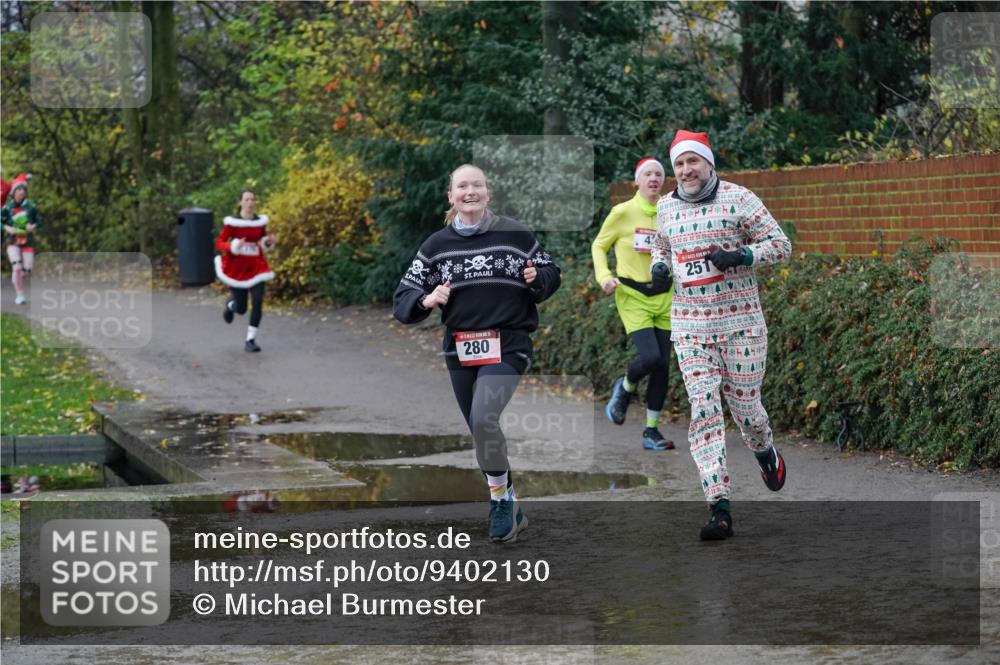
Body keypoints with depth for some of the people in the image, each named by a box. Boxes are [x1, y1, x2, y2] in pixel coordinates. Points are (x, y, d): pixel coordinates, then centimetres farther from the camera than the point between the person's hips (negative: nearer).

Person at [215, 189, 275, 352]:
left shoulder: (261, 222, 2)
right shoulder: (233, 223, -10)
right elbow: (219, 243, -10)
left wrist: (269, 243, -6)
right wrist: (233, 246, -27)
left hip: (256, 268, 3)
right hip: (236, 269, -3)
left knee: (258, 302, -15)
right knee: (241, 310, 4)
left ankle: (250, 340, -4)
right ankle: (231, 304, 43)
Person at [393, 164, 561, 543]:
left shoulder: (515, 234, -2)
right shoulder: (436, 245, 5)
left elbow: (551, 273, 10)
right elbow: (402, 301, 5)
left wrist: (537, 278, -13)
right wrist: (426, 300, -17)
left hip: (507, 345, -4)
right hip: (460, 351, 4)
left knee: (484, 419, -25)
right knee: (483, 435, 11)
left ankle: (501, 500, -5)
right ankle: (511, 511, 30)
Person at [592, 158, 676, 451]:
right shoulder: (623, 213, -7)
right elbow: (598, 246, 4)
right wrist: (604, 276, -11)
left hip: (663, 297, 4)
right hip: (632, 297, -4)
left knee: (663, 366, 1)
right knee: (650, 357, -19)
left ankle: (651, 431, 13)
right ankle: (624, 388, 15)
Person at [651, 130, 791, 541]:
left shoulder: (738, 198, -4)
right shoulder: (666, 208, 10)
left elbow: (780, 245, -2)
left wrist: (740, 256, -18)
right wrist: (659, 265, 5)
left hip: (741, 322, -3)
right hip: (689, 325, 3)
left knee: (744, 406, 2)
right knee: (703, 410, -9)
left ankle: (765, 453, 40)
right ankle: (720, 510, -13)